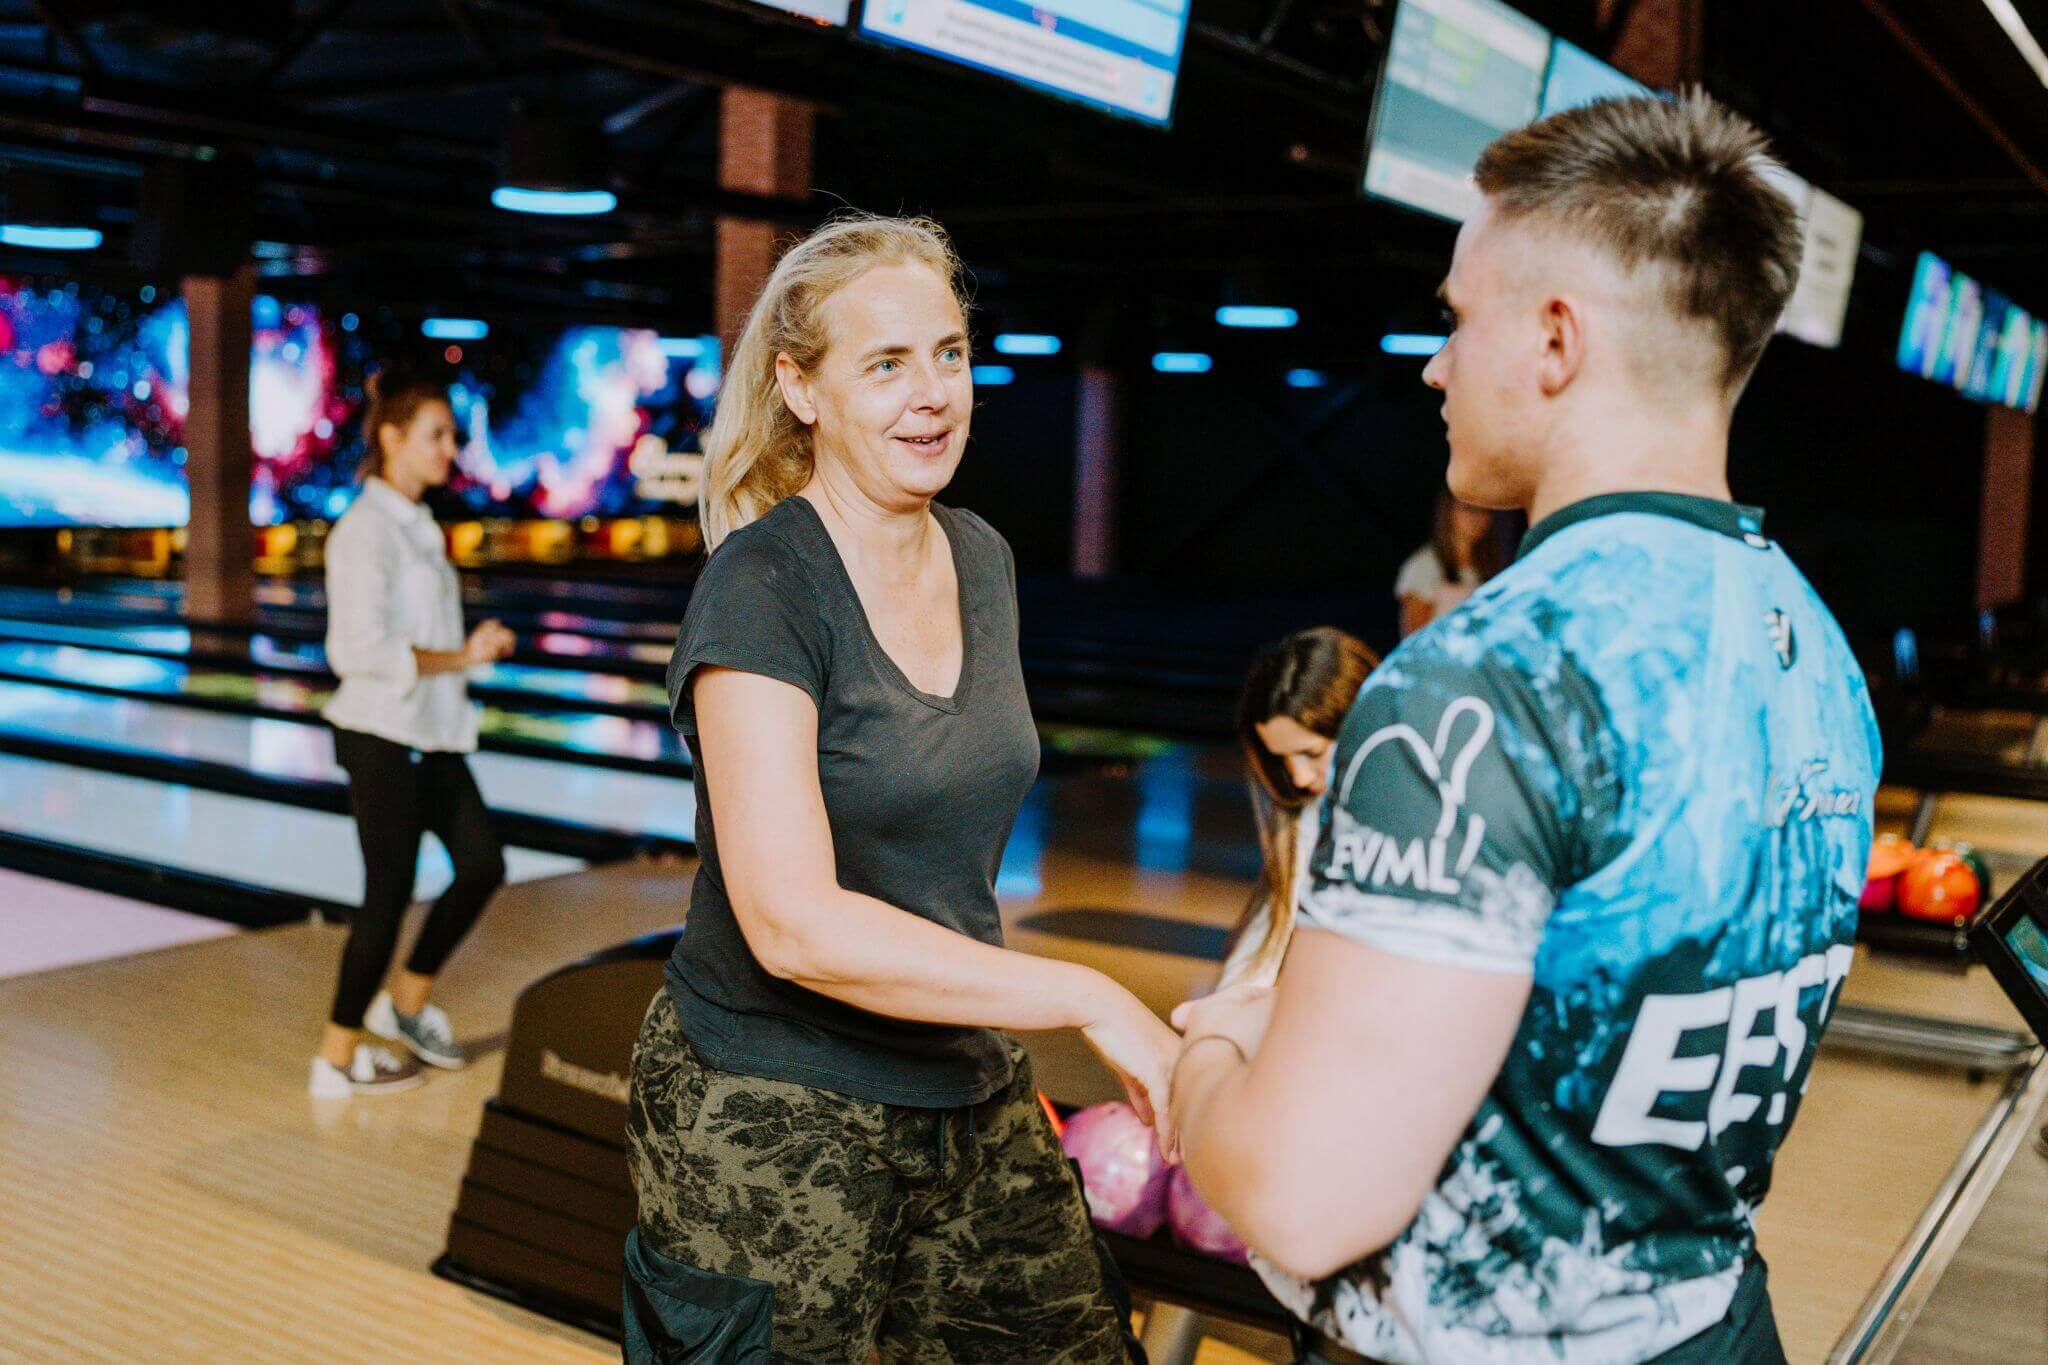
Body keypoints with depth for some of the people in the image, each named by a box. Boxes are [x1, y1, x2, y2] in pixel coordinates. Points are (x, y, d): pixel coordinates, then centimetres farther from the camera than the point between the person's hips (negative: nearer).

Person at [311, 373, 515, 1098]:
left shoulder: (415, 523, 12)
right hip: (382, 737, -9)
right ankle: (338, 1058, 14)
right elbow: (366, 649, -24)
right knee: (389, 892, -1)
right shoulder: (367, 530, -16)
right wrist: (461, 658, -18)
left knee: (481, 864, 12)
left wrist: (471, 648, 1)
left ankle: (407, 1002, 28)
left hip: (429, 736, 9)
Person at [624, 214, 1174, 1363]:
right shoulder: (763, 587, -16)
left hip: (968, 1093, 6)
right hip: (773, 1126, -6)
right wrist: (1088, 998, -25)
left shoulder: (983, 559, 6)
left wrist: (996, 1054, 16)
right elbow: (793, 922, -25)